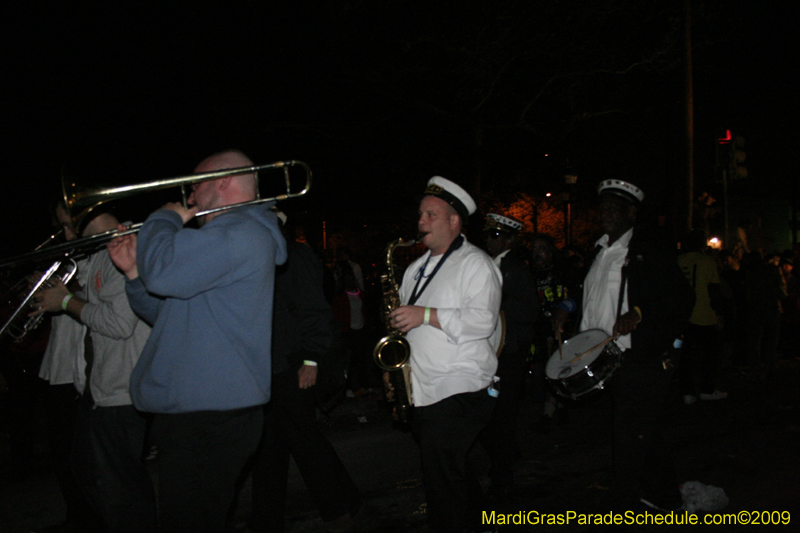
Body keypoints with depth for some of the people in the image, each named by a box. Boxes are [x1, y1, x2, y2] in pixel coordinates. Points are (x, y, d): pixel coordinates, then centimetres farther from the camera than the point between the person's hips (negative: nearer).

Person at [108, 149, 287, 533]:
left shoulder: (242, 233, -14)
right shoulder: (225, 235, 22)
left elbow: (163, 272, -28)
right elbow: (166, 313, 25)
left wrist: (165, 219, -9)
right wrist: (134, 270, 9)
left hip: (211, 422, -11)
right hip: (193, 412, 11)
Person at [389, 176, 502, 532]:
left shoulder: (475, 263, -5)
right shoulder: (417, 268, 19)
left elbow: (483, 321, -18)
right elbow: (406, 318, 30)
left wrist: (426, 315, -21)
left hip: (459, 392, -8)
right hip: (421, 392, 8)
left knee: (442, 476, -12)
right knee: (446, 473, 14)